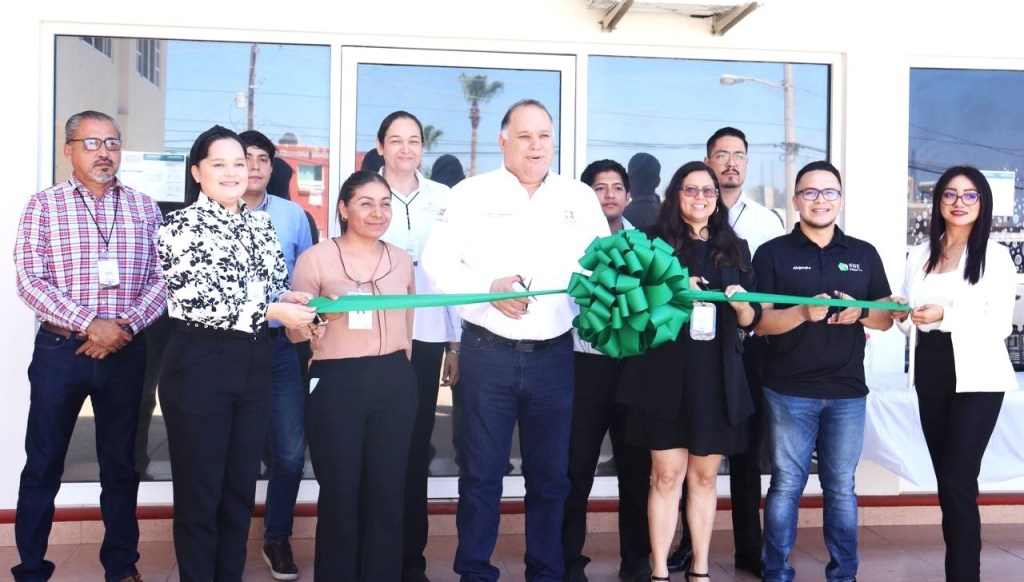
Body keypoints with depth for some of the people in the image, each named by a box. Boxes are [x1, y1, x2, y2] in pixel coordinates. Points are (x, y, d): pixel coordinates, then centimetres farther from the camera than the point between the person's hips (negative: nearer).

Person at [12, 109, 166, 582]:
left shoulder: (144, 207, 7)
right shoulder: (44, 205, 0)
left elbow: (161, 278, 3)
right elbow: (29, 280, -9)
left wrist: (126, 324, -13)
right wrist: (90, 325, -18)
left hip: (126, 352, 2)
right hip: (59, 351, -2)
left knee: (120, 464, 11)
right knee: (43, 464, 6)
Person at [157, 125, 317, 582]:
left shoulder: (261, 224, 11)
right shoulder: (182, 225, -7)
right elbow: (190, 301, -18)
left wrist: (291, 300, -4)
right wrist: (269, 310, -20)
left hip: (255, 364, 6)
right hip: (199, 365, -6)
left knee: (241, 487, 13)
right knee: (199, 492, 4)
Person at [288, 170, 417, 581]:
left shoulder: (402, 261, 10)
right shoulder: (315, 258, -4)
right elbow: (294, 332, -5)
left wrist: (397, 369, 15)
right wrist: (323, 315, -23)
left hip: (395, 384, 4)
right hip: (335, 385, -3)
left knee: (388, 496, 8)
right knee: (339, 497, 4)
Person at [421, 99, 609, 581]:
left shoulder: (580, 198, 8)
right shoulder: (471, 194, 1)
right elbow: (436, 263, -4)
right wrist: (490, 288, -18)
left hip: (554, 355, 2)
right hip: (488, 353, -2)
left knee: (550, 473, 11)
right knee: (482, 472, 6)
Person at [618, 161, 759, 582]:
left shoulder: (734, 248, 11)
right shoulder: (655, 242, 2)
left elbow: (750, 321, 11)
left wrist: (741, 302, -10)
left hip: (718, 377, 3)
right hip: (666, 374, -3)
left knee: (705, 476, 9)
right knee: (667, 474, -2)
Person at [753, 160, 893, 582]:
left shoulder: (864, 255, 10)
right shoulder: (773, 253, 1)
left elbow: (887, 318, 11)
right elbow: (760, 322, -5)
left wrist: (859, 313, -11)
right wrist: (803, 313, -23)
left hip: (847, 393, 3)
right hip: (789, 392, -2)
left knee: (841, 487, 9)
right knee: (786, 485, 3)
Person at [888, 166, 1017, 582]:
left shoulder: (995, 256, -4)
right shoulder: (919, 255, 12)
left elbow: (1000, 325, -12)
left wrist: (945, 316, -24)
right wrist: (901, 315, -5)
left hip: (977, 379, -5)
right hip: (930, 376, 5)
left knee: (958, 483, -11)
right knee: (946, 483, 11)